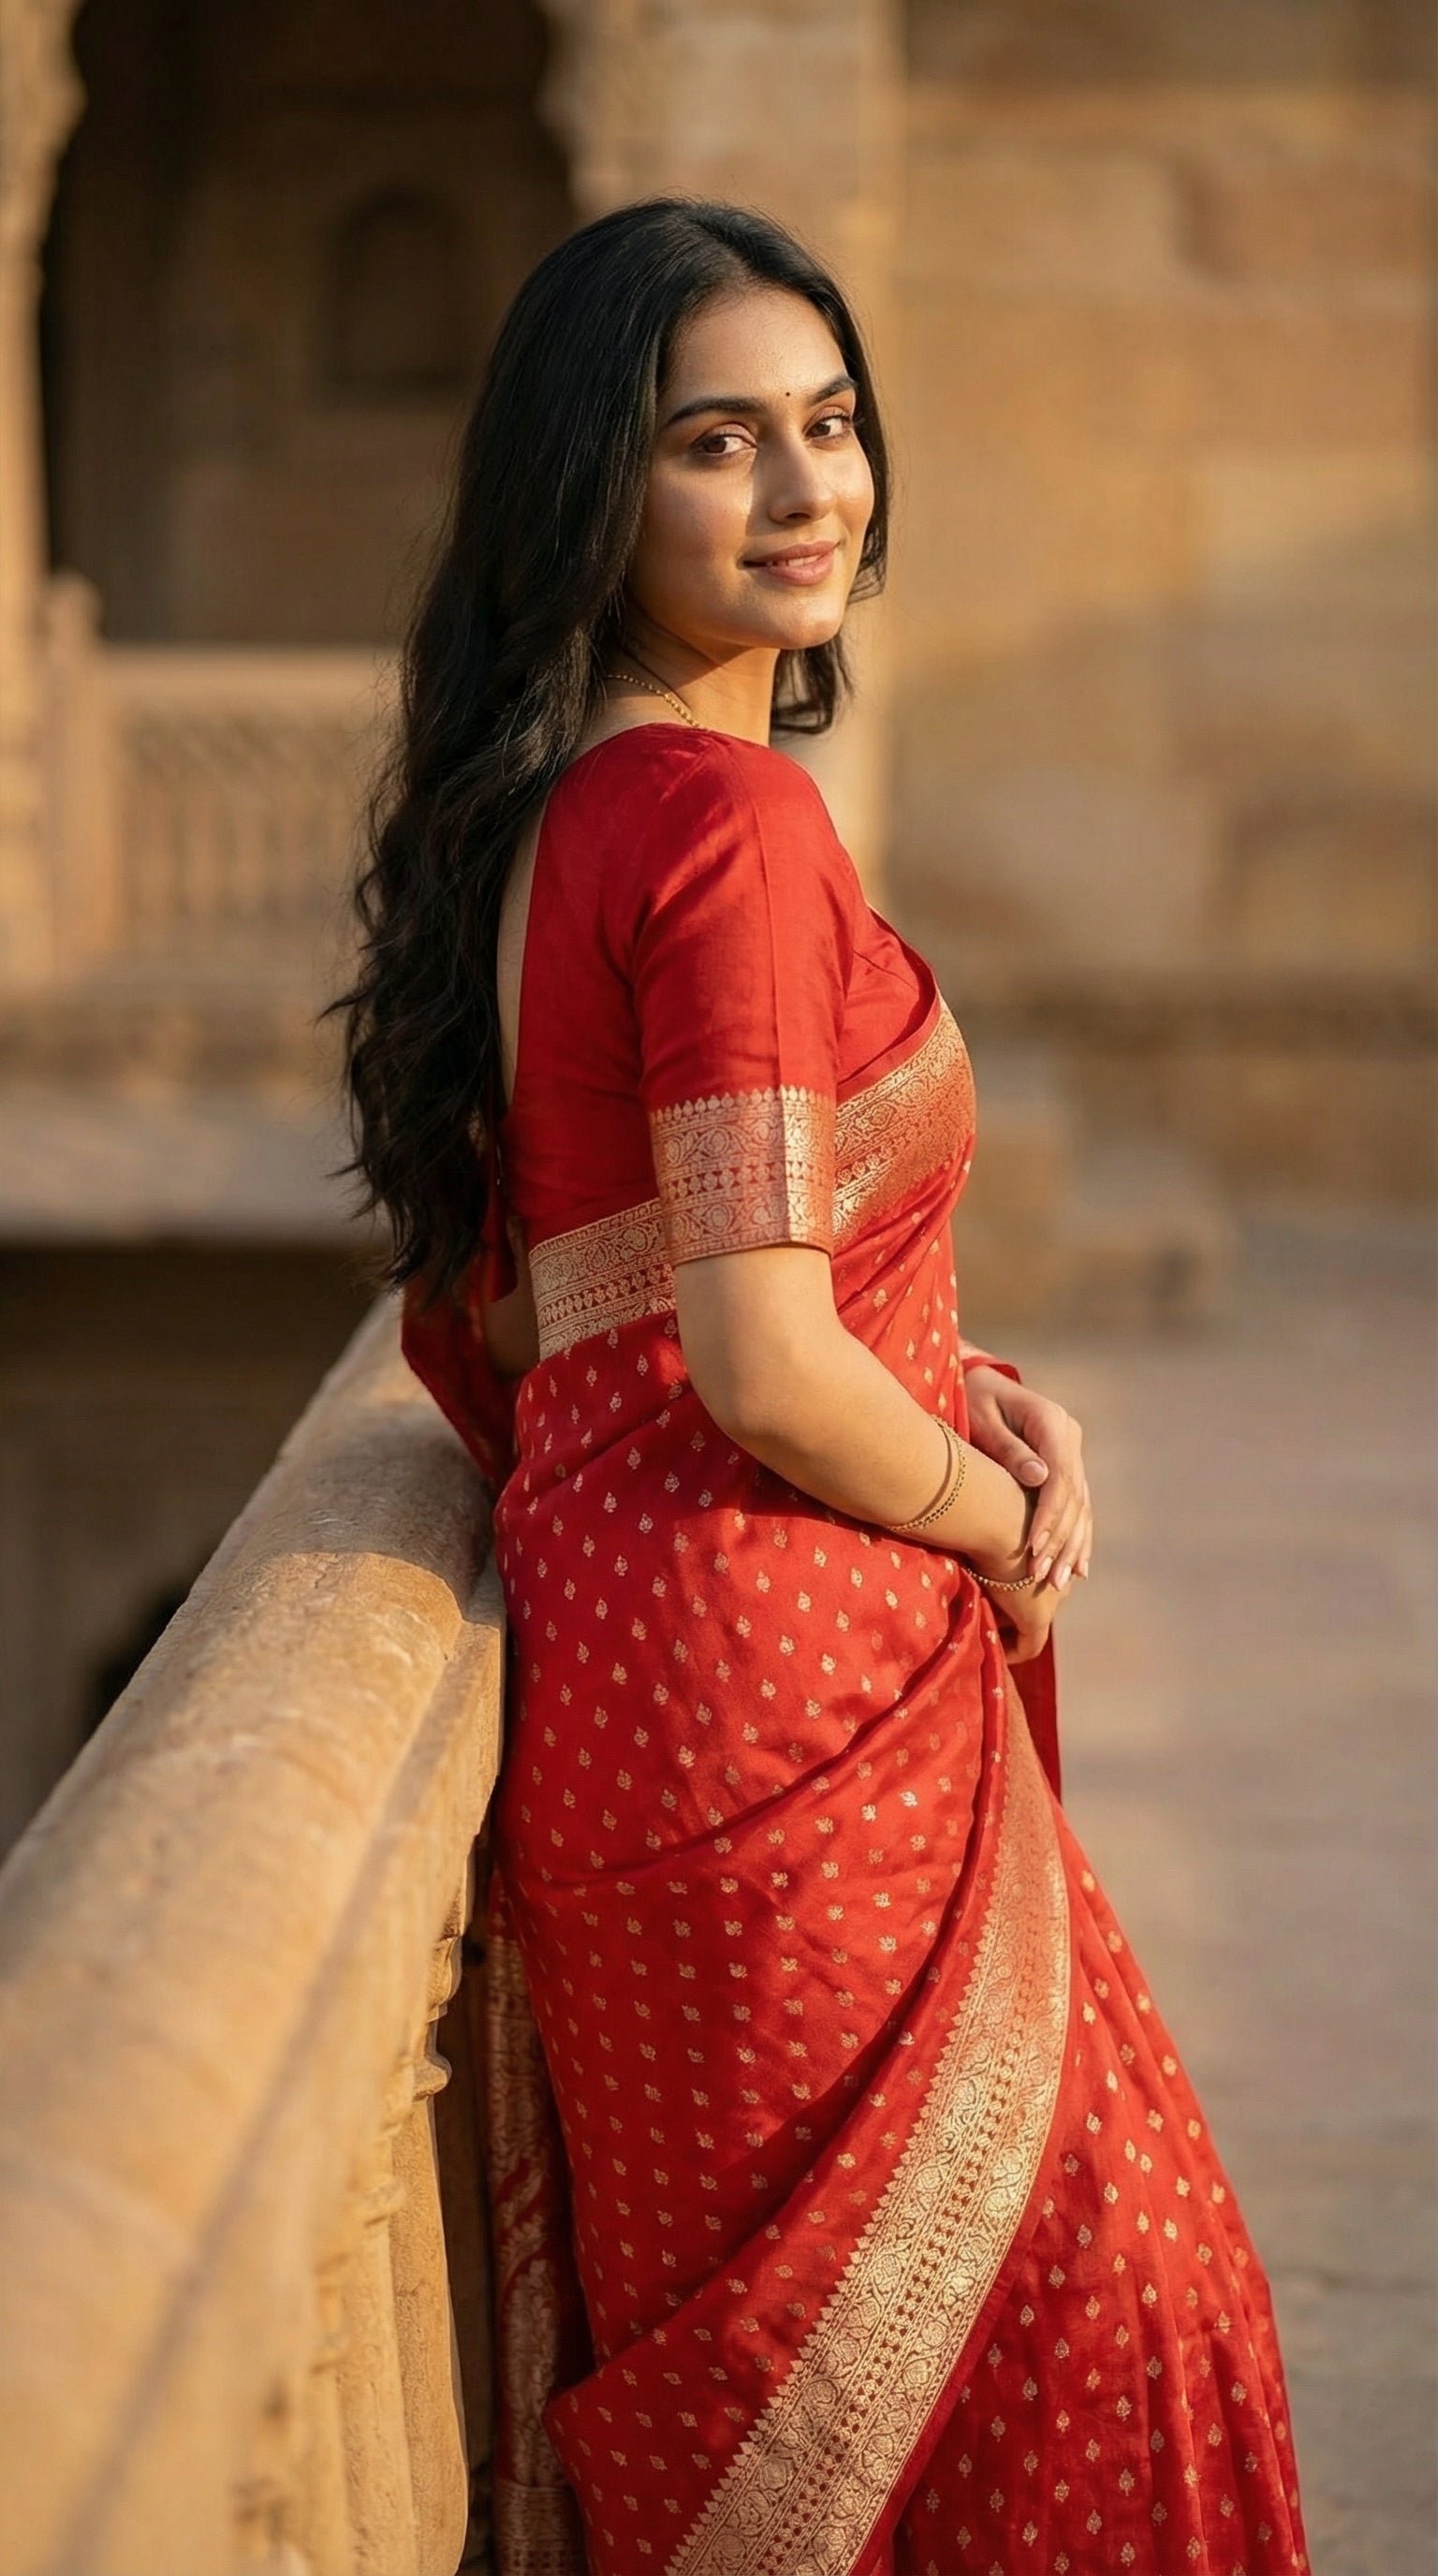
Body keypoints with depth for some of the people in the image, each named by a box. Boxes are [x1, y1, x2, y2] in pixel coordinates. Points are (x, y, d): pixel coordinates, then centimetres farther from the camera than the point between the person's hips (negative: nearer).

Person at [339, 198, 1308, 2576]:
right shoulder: (729, 816, -17)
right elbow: (764, 1374, -23)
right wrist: (1007, 1521, -3)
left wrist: (964, 1399, 9)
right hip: (789, 1680, -9)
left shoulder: (542, 812, 11)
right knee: (1038, 2316, 4)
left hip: (615, 1642, 9)